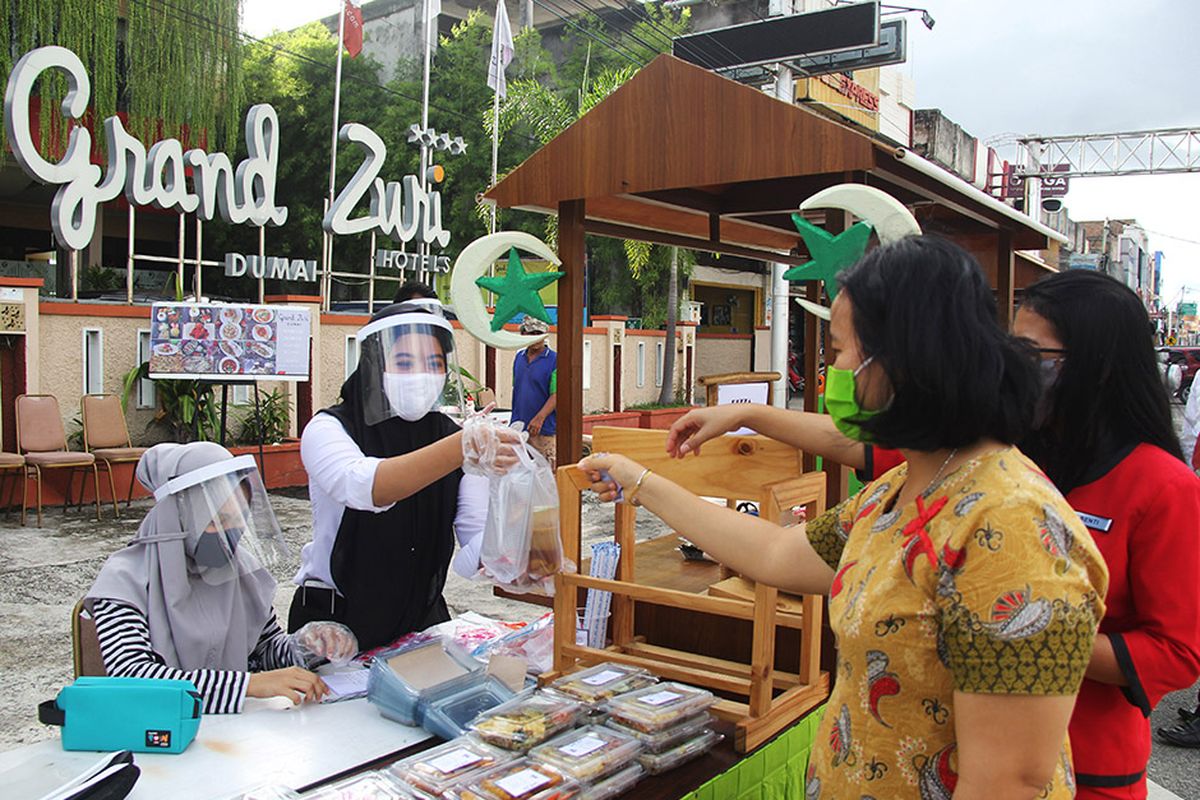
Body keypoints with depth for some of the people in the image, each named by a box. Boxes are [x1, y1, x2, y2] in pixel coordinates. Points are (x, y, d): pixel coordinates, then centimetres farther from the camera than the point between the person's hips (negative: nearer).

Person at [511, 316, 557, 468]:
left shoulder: (554, 360, -6)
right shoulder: (519, 357, 12)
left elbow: (556, 394, -12)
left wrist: (540, 418, -22)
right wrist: (514, 418, 15)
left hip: (543, 429, -5)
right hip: (518, 427, 5)